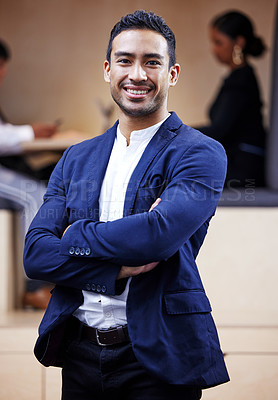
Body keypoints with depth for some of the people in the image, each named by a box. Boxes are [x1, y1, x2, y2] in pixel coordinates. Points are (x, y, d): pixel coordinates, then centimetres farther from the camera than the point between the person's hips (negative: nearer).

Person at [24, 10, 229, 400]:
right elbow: (35, 253, 1)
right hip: (80, 353, 5)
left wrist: (76, 236, -7)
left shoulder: (201, 153, -6)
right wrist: (117, 270, -15)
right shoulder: (76, 159, 10)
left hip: (157, 358, -4)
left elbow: (160, 234, -22)